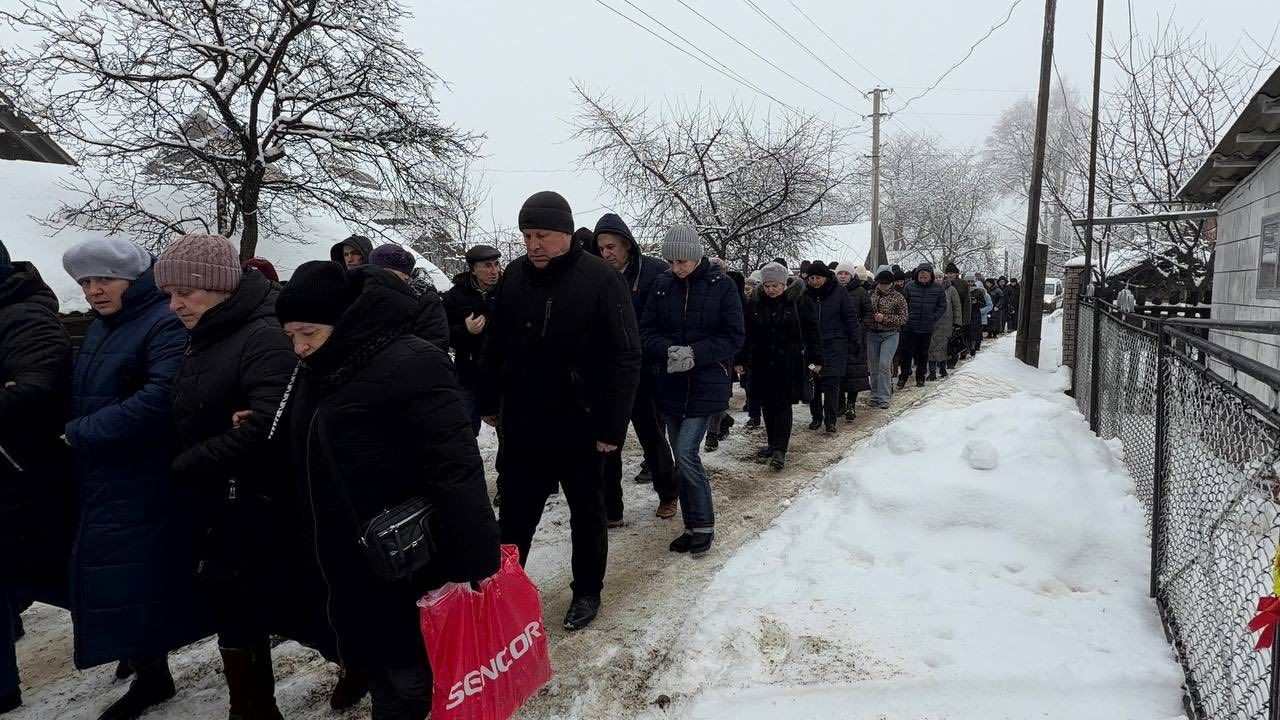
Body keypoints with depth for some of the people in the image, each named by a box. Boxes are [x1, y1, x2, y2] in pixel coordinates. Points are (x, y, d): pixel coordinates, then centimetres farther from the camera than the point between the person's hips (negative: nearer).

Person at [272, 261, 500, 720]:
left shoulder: (410, 365, -22)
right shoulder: (317, 370, 7)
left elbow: (455, 468, -26)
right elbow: (299, 457, 22)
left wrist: (471, 561, -26)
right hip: (348, 570, 8)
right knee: (376, 667, 21)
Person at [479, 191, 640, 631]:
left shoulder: (600, 279, -14)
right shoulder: (515, 276, 2)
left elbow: (625, 358, -15)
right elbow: (495, 345, 13)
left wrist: (613, 426, -18)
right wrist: (489, 402, 15)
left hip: (579, 426, -4)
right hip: (520, 423, 4)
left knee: (587, 513, 13)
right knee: (515, 511, 16)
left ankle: (587, 593, 30)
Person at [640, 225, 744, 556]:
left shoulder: (722, 285, -7)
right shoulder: (663, 285, 4)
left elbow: (734, 336, -7)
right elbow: (647, 330, 3)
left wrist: (695, 353, -19)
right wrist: (668, 351, -17)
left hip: (707, 386, -4)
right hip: (672, 385, 5)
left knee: (686, 454, -13)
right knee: (682, 457, 10)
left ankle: (704, 525, 5)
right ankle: (692, 526, 24)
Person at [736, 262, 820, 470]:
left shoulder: (799, 301, -5)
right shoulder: (754, 303, 3)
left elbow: (812, 331, -1)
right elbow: (746, 334, 8)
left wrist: (816, 359, -2)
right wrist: (741, 359, 7)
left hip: (789, 364, -4)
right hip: (762, 363, 4)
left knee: (783, 405, -6)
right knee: (767, 405, 10)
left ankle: (779, 450, -7)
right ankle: (773, 443, 23)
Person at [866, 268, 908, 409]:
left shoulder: (898, 297, -2)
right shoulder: (870, 295, 6)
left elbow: (903, 318, -4)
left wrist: (885, 318, -15)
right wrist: (872, 318, -4)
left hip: (890, 335, -3)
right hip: (872, 334, 4)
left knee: (884, 365, -14)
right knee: (874, 367, 8)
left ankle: (883, 398, -7)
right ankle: (875, 396, 21)